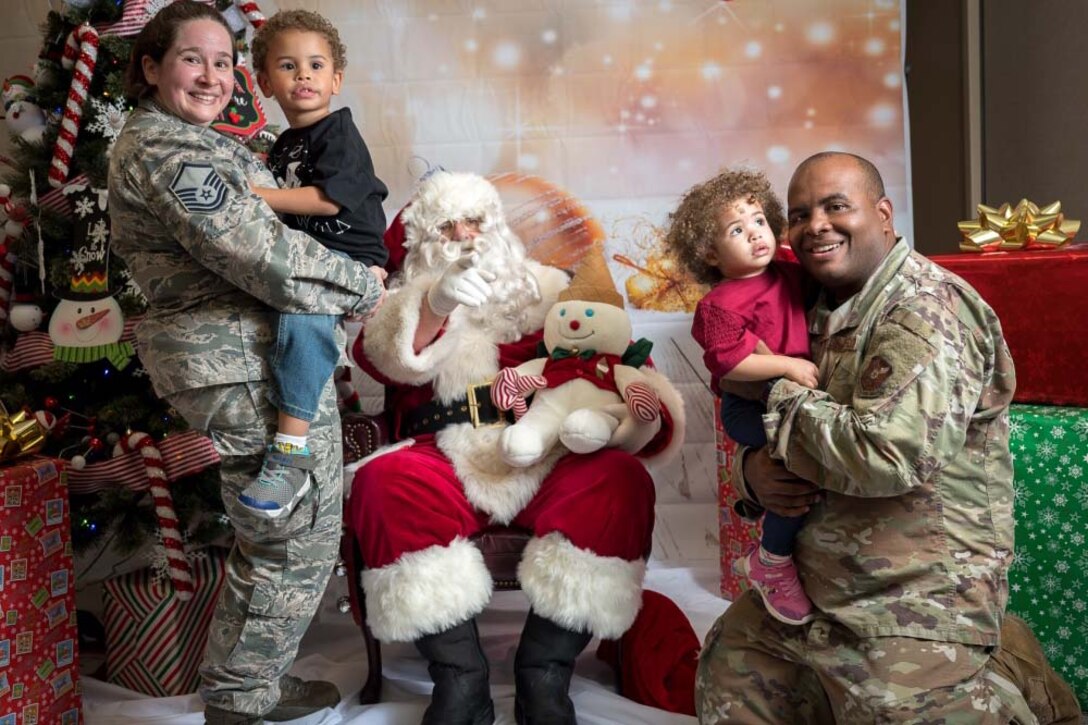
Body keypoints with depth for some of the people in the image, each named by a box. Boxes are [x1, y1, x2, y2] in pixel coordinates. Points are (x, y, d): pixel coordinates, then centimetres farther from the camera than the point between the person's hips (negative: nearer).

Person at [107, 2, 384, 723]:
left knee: (269, 534, 20)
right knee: (297, 539, -1)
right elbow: (260, 256, -23)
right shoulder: (167, 149, -15)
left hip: (235, 358, 11)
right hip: (250, 368, -11)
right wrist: (362, 286, -11)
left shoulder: (184, 139, 20)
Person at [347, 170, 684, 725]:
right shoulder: (406, 299, 17)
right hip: (449, 464, -1)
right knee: (383, 483, -32)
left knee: (620, 479, -29)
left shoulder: (545, 290, 21)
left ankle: (545, 675, -24)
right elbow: (384, 360, -5)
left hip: (545, 461, 1)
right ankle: (460, 678, -26)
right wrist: (437, 304, -26)